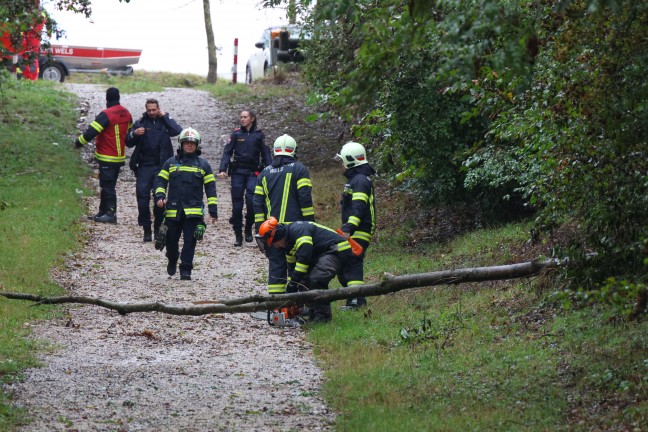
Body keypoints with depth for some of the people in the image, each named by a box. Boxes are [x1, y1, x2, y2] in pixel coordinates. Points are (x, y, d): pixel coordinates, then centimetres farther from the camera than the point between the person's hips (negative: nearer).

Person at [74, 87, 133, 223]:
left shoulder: (107, 115, -18)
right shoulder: (126, 114, 8)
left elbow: (92, 131, -19)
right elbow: (129, 132, 21)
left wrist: (79, 142, -7)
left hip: (107, 157, -8)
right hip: (120, 156, 8)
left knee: (107, 185, -5)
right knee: (108, 185, 16)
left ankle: (111, 213, -8)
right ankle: (103, 212, 21)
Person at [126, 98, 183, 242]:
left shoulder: (165, 122, 7)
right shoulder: (141, 123, 8)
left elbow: (178, 131, -13)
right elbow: (129, 143, 8)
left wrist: (166, 117, -8)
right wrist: (134, 134, -13)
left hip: (161, 166, -1)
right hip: (144, 166, 1)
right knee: (142, 195, -9)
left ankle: (158, 228, 13)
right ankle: (146, 229, -3)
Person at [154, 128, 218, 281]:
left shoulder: (203, 165, 10)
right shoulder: (171, 163, 11)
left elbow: (210, 188, 9)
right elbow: (161, 181, 11)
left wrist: (213, 209, 3)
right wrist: (160, 196, -7)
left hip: (194, 211, -1)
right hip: (173, 210, 1)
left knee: (190, 242, -7)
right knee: (171, 240, 7)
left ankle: (185, 270, -3)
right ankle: (172, 261, 34)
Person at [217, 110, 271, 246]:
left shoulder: (259, 135, 6)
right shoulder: (236, 134, 6)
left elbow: (266, 154, 7)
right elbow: (227, 152, 3)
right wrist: (222, 169, -10)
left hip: (253, 173, -1)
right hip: (237, 172, 1)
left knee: (251, 198, -19)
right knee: (237, 203, -1)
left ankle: (248, 229, 1)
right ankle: (238, 235, 7)